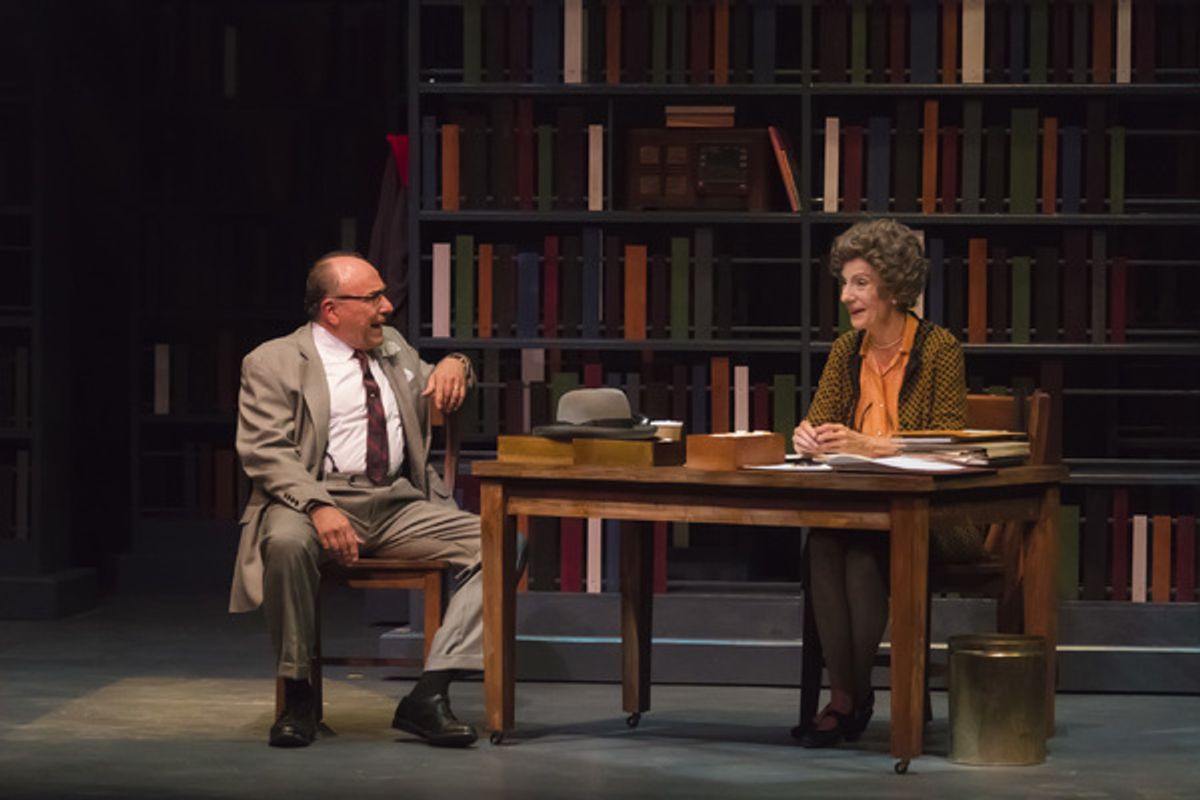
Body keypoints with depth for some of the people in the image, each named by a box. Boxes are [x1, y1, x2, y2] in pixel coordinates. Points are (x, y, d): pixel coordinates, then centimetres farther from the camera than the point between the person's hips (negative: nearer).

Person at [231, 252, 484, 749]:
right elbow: (265, 452, -9)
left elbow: (438, 394, 36)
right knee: (287, 542, -40)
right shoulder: (273, 363, 2)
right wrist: (318, 507, -26)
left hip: (398, 504, 5)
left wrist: (454, 365, 9)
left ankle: (429, 694, -21)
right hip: (317, 499, -5)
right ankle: (296, 694, -20)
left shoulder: (392, 347, 21)